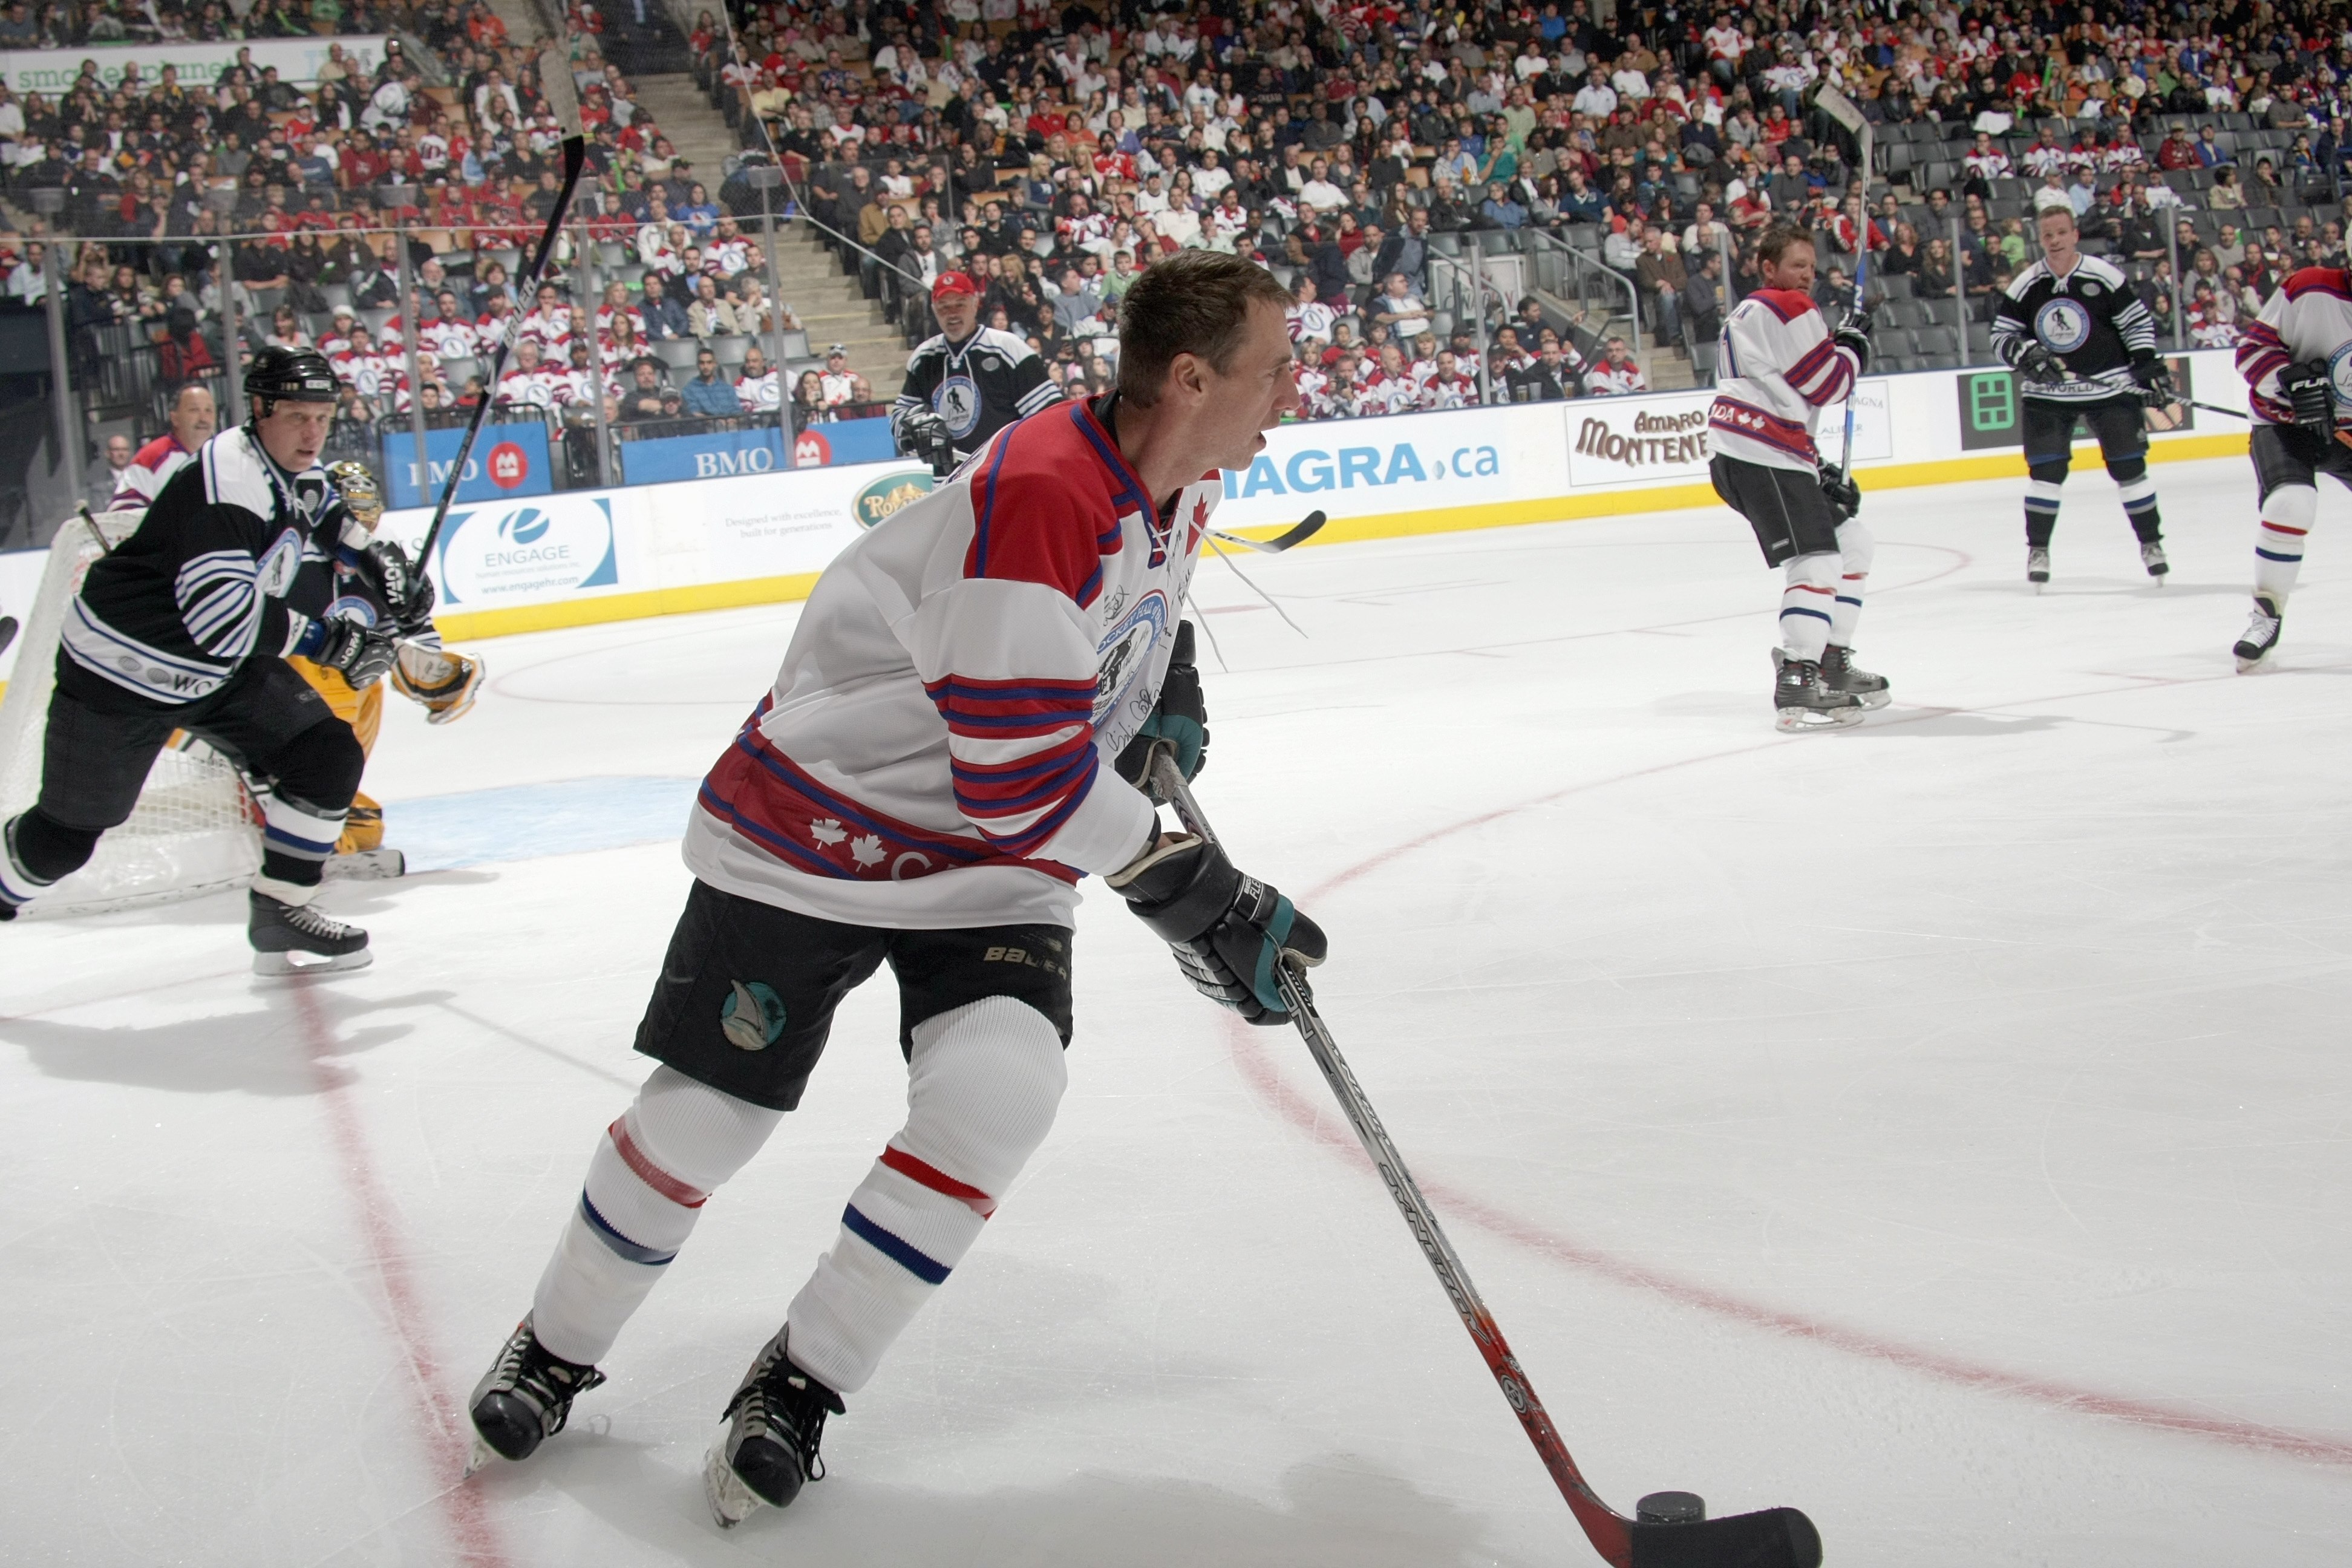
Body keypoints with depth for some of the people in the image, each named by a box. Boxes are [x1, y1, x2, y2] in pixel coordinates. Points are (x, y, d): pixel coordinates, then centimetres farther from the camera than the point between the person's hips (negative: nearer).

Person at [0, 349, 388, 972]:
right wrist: (324, 641, -29)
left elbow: (329, 519, 26)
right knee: (67, 832, 3)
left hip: (219, 674, 8)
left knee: (329, 754, -5)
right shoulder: (228, 479, -28)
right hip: (121, 667, -8)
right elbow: (221, 616, -34)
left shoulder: (298, 475, 0)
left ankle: (280, 911, 2)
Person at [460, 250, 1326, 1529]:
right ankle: (556, 1349, 31)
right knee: (704, 1115, 2)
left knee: (995, 1093, -18)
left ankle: (796, 1388, 0)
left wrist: (1162, 671, 7)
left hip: (994, 854, 6)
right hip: (823, 825, -6)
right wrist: (1192, 894, -24)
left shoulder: (1178, 482, -2)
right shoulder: (1037, 495, -31)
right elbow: (1023, 779, -30)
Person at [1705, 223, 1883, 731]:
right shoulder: (1786, 309, -6)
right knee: (1818, 561, -17)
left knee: (1852, 541, 19)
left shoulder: (1750, 315, 27)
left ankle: (1831, 665, 22)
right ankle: (1796, 688, -21)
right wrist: (1854, 343, 10)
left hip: (1775, 456, 11)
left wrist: (1819, 469, 20)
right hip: (1758, 459, -11)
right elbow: (1828, 385, -9)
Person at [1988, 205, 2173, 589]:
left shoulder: (2105, 275, -7)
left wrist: (2149, 366, -6)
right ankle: (2037, 549, 8)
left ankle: (2151, 542, 13)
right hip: (2048, 392, 1)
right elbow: (2001, 336, 1)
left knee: (2129, 466, -1)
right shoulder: (2025, 285, -3)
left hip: (2110, 386, -1)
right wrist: (2025, 354, -19)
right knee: (2045, 469, -4)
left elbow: (2138, 322, 1)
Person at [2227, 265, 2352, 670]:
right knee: (2290, 504, -26)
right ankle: (2267, 616, -10)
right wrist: (2291, 380, -29)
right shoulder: (2309, 289, -17)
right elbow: (2252, 345, -13)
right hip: (2284, 423, -4)